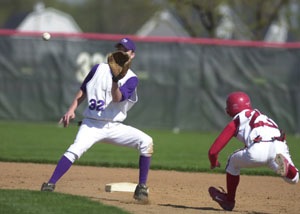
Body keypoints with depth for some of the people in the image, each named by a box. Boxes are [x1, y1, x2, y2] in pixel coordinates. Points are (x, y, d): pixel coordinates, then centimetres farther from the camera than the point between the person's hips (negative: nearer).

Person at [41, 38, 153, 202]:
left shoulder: (131, 78, 0)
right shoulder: (99, 69, 8)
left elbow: (117, 99, -16)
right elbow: (83, 91, 15)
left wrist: (115, 80, -32)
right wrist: (72, 109, 2)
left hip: (114, 126, 0)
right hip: (91, 125, 0)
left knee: (146, 141, -20)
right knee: (76, 149, -29)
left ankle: (142, 187, -12)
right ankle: (50, 185, -27)